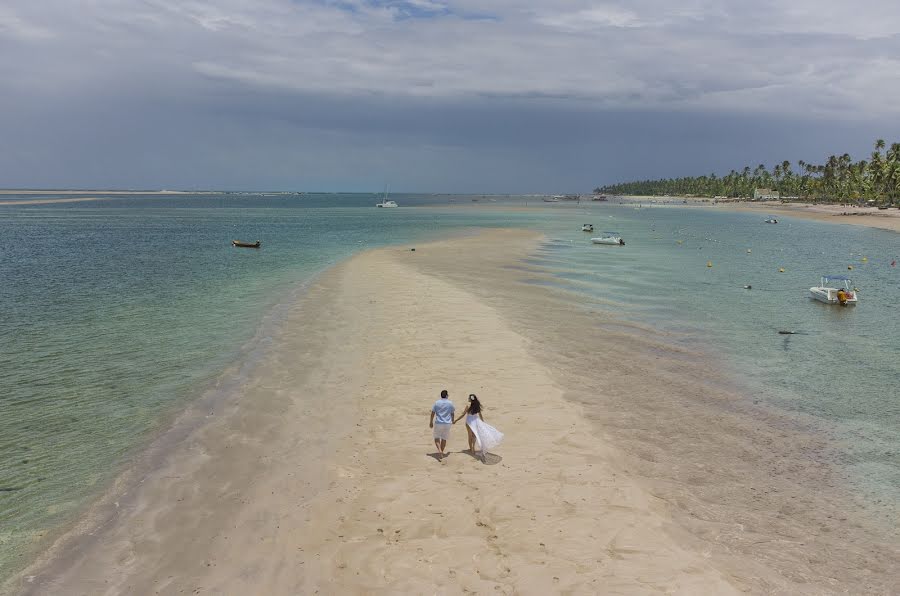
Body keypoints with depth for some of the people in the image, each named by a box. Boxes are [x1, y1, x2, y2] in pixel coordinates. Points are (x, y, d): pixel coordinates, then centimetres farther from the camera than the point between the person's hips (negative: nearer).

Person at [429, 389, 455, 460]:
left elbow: (432, 413, 0)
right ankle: (441, 453, 18)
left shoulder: (437, 403, -3)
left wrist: (431, 422, 11)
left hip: (438, 423, -1)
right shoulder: (450, 403, -1)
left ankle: (439, 451, -12)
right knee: (444, 439, 13)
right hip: (447, 423, 1)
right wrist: (452, 421, 26)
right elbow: (452, 414, 9)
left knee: (437, 438, 9)